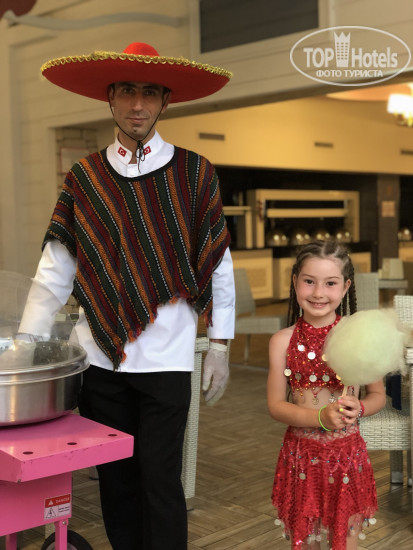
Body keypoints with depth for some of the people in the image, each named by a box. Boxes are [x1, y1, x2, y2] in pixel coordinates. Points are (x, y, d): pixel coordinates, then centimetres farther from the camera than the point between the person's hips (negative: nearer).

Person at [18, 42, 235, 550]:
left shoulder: (194, 174, 0)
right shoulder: (84, 177, 5)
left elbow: (218, 264, 1)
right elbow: (55, 271, 4)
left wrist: (220, 345, -1)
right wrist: (24, 345, -2)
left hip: (166, 360, -2)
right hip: (100, 356, 3)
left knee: (160, 480, 3)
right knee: (115, 479, 13)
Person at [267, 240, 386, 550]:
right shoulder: (283, 341, -7)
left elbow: (378, 395, 2)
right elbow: (276, 405, -6)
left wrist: (358, 408, -20)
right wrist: (321, 417, -22)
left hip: (347, 454, 0)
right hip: (301, 453, 1)